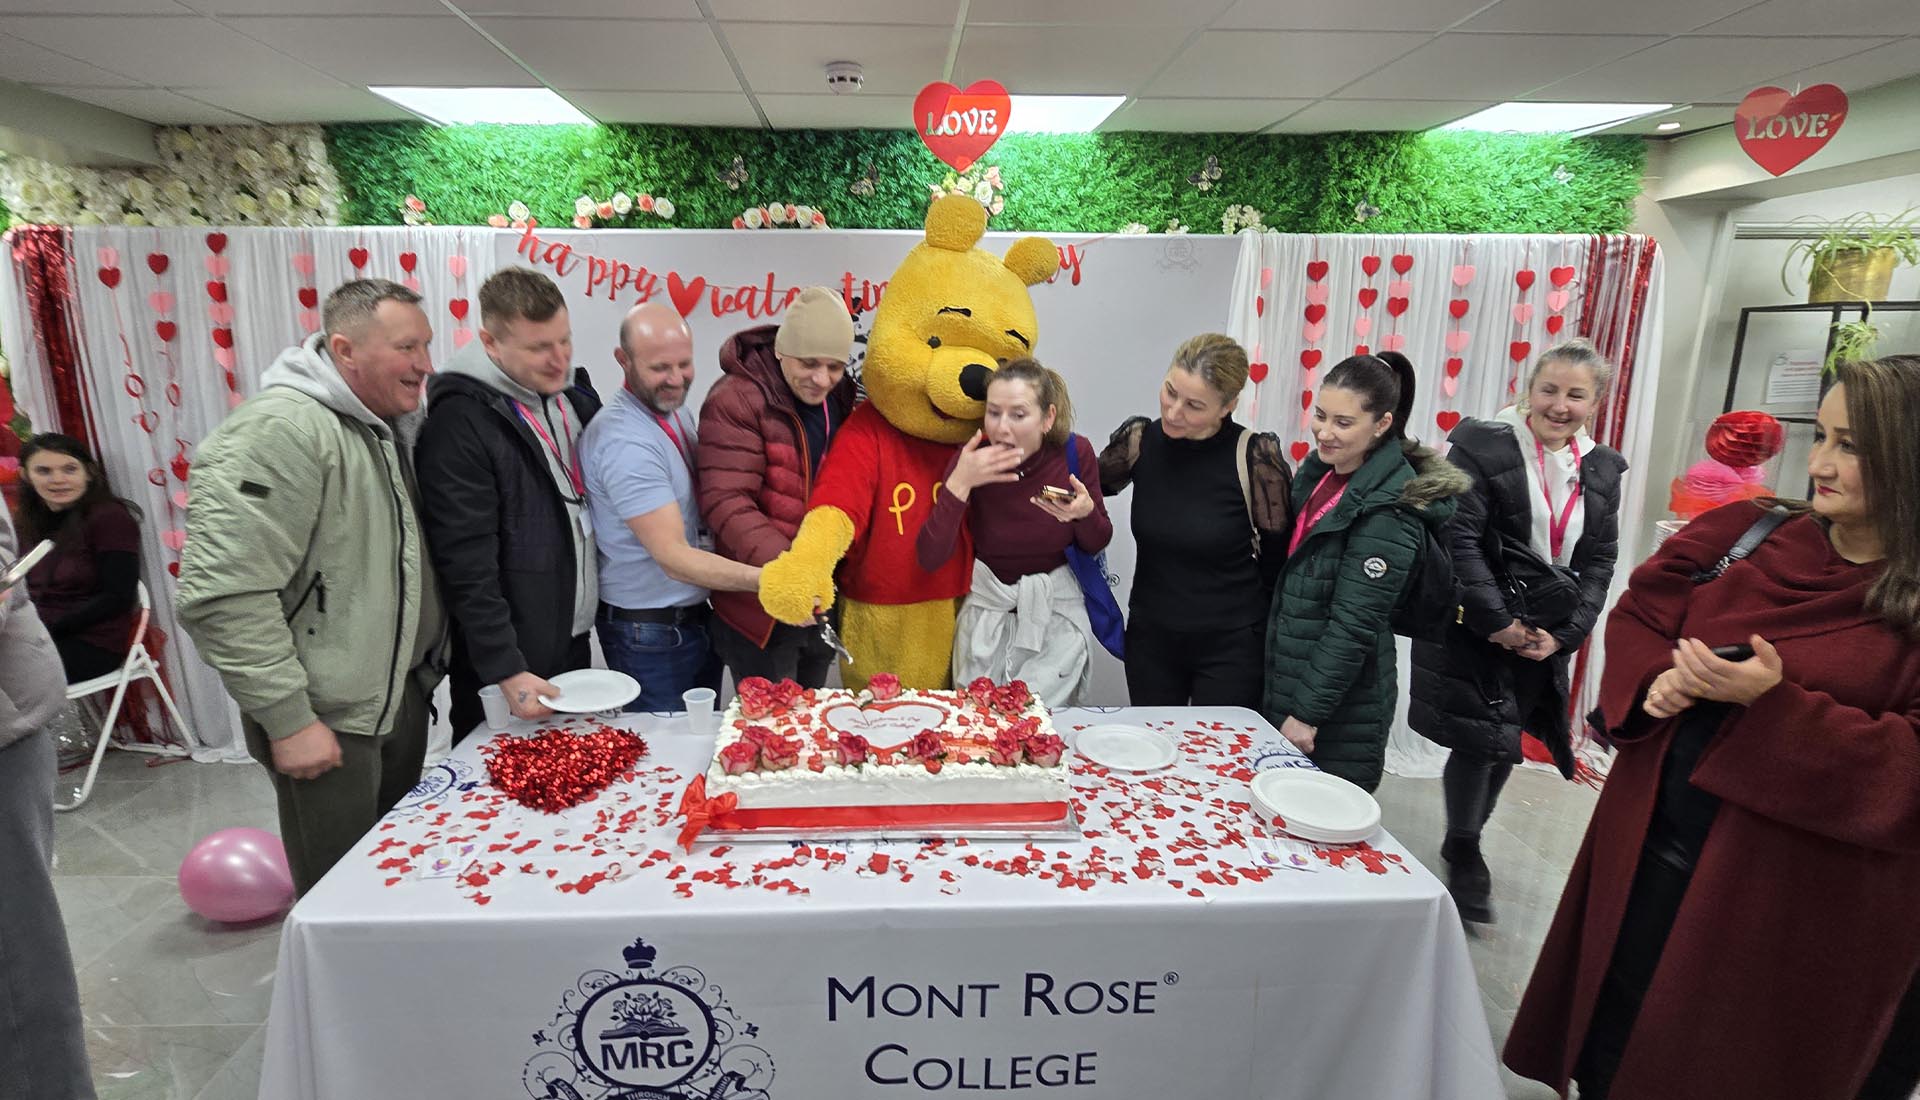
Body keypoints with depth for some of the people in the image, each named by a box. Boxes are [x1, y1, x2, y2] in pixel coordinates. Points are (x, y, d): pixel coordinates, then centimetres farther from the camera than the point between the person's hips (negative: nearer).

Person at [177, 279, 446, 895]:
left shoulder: (395, 424, 8)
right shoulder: (280, 432, -20)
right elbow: (223, 595, -24)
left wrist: (429, 661, 14)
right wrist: (288, 719, -20)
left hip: (405, 695, 8)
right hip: (330, 718, -8)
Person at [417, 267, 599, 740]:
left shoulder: (576, 398, 6)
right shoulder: (460, 422, -17)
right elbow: (467, 564, -20)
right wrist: (507, 671, -21)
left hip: (575, 645, 7)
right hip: (500, 669, -7)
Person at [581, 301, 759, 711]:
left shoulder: (675, 411, 5)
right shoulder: (623, 442, -24)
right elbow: (672, 558, -28)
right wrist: (765, 580, -39)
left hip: (697, 617, 8)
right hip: (650, 633, -8)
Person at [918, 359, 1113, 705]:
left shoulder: (1075, 452, -14)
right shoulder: (973, 458, -16)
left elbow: (1097, 544, 0)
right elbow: (929, 559, -21)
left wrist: (1086, 512, -23)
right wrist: (960, 482, -31)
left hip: (1056, 612, 0)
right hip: (987, 611, 0)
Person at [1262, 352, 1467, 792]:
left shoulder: (1390, 510, -20)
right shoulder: (1319, 471, 5)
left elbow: (1354, 626, -21)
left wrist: (1307, 712, -17)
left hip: (1339, 710, -8)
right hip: (1281, 687, 8)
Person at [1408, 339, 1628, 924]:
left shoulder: (1602, 469, 9)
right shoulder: (1482, 446, -8)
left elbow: (1599, 562, 7)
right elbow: (1460, 541, -14)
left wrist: (1565, 634, -5)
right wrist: (1498, 622, -16)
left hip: (1545, 638, 5)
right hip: (1473, 628, -5)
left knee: (1503, 742, 12)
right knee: (1483, 740, -7)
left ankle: (1465, 842, 32)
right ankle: (1464, 854, 16)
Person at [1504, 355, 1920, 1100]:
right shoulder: (1744, 535, 1)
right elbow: (1637, 616, 10)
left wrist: (1774, 706, -27)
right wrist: (1654, 679, -10)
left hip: (1794, 901, -4)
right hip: (1650, 851, 4)